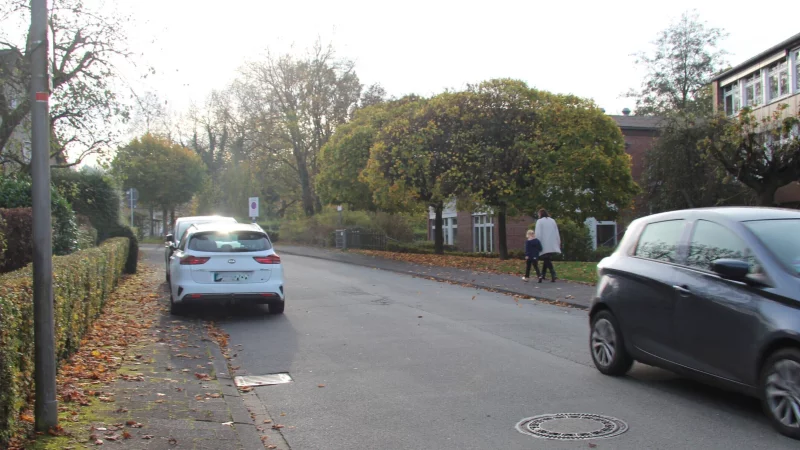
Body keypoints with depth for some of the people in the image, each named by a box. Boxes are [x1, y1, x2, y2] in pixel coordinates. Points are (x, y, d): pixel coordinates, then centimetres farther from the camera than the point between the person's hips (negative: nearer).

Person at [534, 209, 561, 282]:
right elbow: (557, 233, 12)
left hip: (545, 245, -5)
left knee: (547, 260, -3)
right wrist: (558, 243, 15)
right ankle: (543, 275, 16)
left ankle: (553, 275, -17)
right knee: (547, 260, 15)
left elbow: (538, 234, -10)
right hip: (553, 245, 5)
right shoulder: (552, 221, 11)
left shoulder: (539, 221, -4)